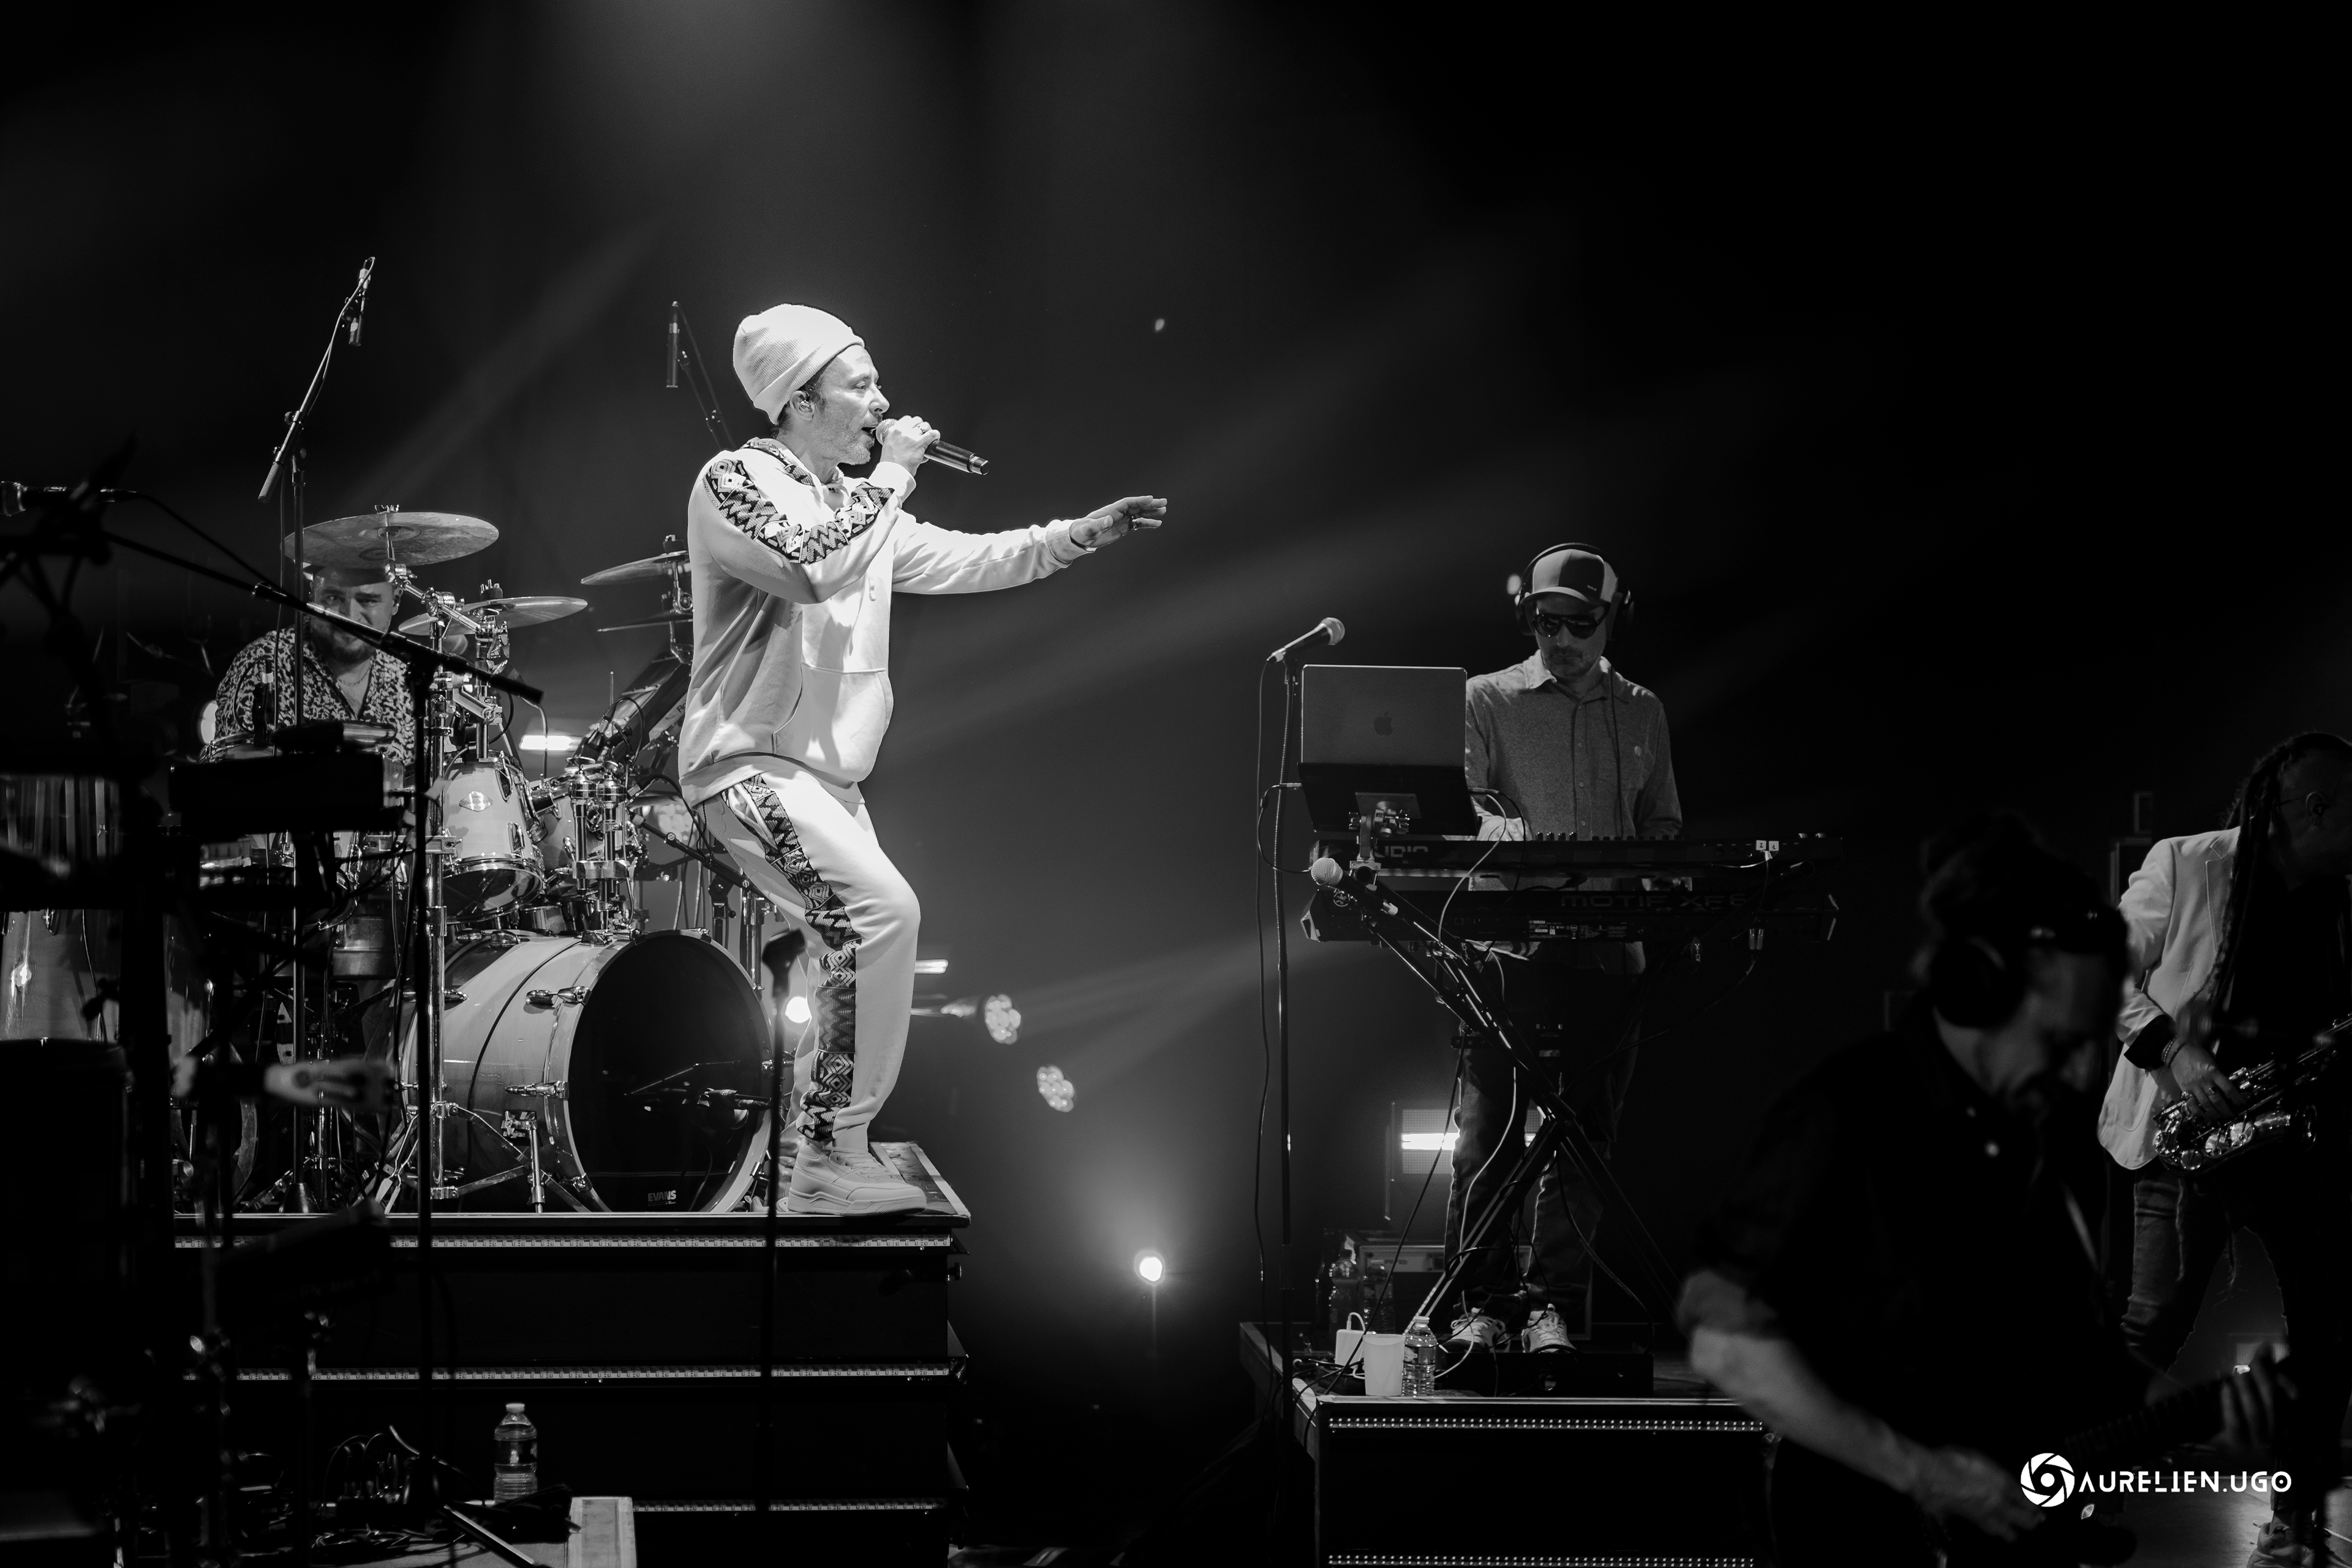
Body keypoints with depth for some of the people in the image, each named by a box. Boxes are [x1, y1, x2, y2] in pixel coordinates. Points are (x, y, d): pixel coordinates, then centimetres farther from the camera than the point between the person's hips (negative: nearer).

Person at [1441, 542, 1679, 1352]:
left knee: (1584, 1132, 1)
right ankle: (1479, 1304, 0)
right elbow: (1460, 797, -4)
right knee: (1489, 1126, -6)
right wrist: (1495, 825, -26)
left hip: (1608, 947, 3)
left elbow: (1663, 824, 19)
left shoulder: (1641, 713, 16)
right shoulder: (1487, 700, 6)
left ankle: (1556, 1307, 4)